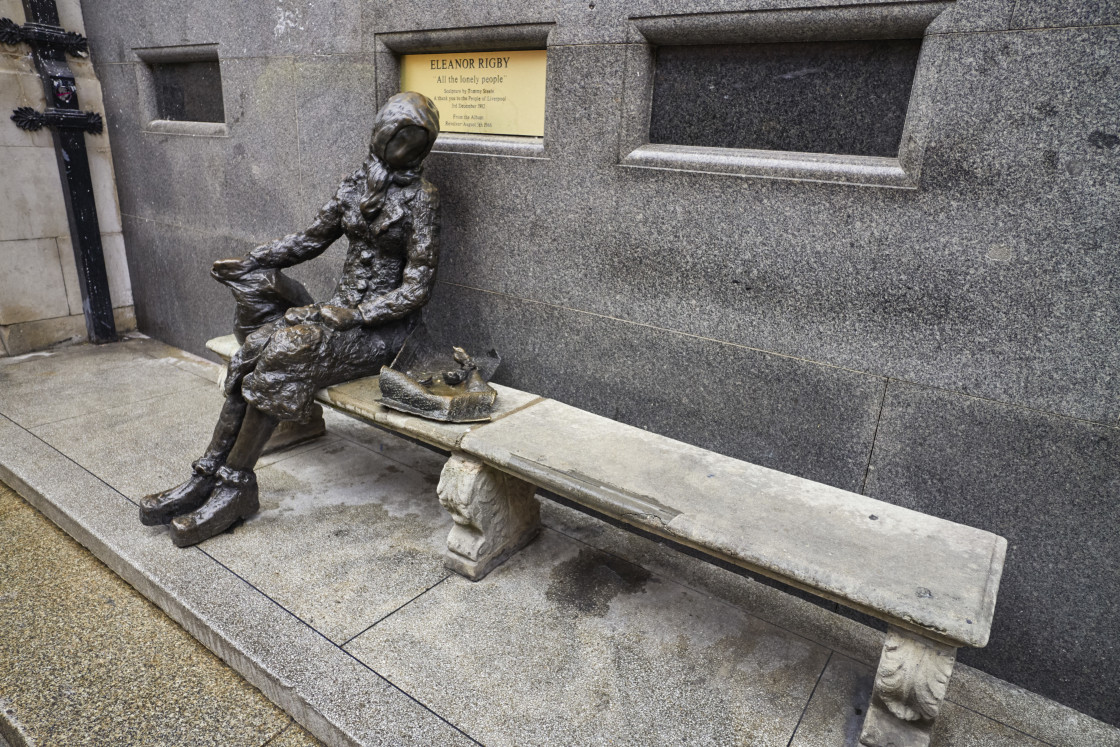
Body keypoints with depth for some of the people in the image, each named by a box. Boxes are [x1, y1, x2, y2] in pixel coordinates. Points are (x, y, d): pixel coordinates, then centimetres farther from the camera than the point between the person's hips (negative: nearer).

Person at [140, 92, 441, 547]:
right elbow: (312, 240, 19)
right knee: (252, 352, -13)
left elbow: (416, 288, -13)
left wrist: (355, 314, -19)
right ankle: (207, 476, -5)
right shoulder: (356, 184, 10)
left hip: (383, 324, -6)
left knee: (282, 359, -23)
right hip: (343, 309, 6)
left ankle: (235, 487, -8)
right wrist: (248, 264, 13)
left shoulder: (419, 198, -9)